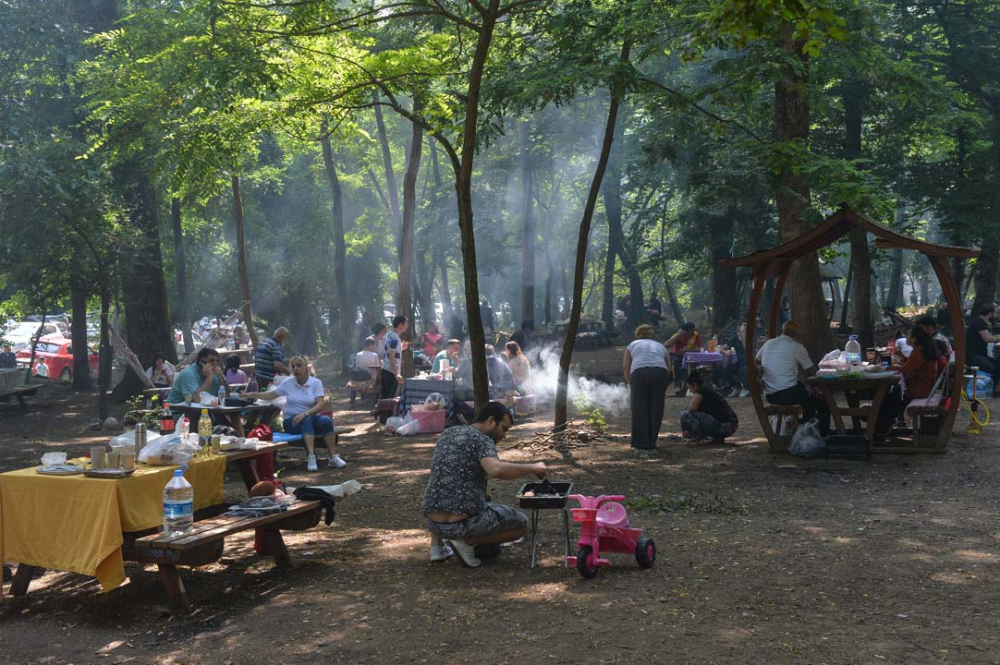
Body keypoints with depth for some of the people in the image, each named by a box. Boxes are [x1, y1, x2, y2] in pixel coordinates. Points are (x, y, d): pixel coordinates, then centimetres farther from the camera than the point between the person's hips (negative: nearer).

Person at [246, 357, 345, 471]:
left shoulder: (316, 382, -1)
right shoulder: (288, 383, 5)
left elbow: (321, 404, -13)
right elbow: (271, 395, 14)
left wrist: (304, 414, -27)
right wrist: (253, 395, -2)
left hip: (311, 418, 0)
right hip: (292, 421, 0)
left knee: (326, 420, -34)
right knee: (307, 421, -36)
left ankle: (333, 457, -30)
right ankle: (311, 457, -49)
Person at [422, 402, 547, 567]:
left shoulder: (447, 434, 15)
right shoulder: (482, 440, -6)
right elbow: (496, 470, -27)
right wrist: (532, 468, -14)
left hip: (432, 522, 7)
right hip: (465, 523, -7)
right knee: (522, 524, 13)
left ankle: (437, 544, 18)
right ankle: (468, 542, -1)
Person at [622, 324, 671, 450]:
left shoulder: (632, 345, 26)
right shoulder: (660, 346, 32)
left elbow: (625, 367, 13)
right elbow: (669, 369, 24)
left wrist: (630, 384, 22)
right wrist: (664, 386, 34)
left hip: (640, 372, -2)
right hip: (661, 372, 2)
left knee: (640, 409, 7)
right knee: (656, 410, 11)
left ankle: (641, 444, 9)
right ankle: (651, 443, 16)